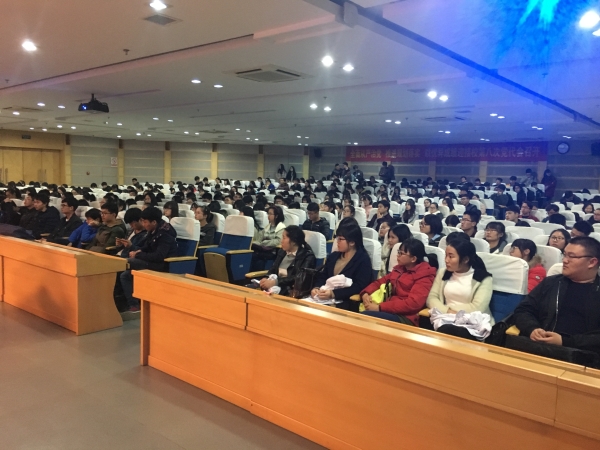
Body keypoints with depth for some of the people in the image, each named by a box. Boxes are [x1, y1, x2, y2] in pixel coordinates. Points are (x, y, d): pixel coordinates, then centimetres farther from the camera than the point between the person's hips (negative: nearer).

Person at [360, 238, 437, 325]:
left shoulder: (424, 276, -4)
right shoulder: (399, 269, 19)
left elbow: (413, 303, -17)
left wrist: (380, 307, -20)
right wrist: (365, 293, 0)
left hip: (406, 318, -6)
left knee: (365, 316, -33)